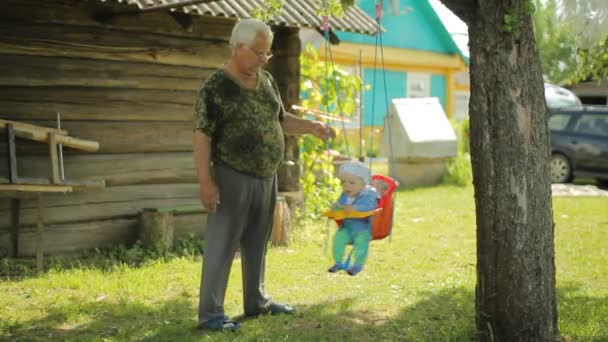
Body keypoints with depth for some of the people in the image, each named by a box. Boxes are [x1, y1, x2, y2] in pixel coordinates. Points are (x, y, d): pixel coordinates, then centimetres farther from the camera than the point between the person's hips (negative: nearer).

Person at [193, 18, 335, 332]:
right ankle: (210, 313, 1)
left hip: (266, 177, 7)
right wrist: (206, 181, -21)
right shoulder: (216, 86, -13)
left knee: (257, 243, 16)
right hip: (233, 178, -7)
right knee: (221, 245, -4)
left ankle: (256, 301, 29)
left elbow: (280, 120, 18)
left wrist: (310, 127, 1)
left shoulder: (266, 80, 8)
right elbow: (202, 135, -16)